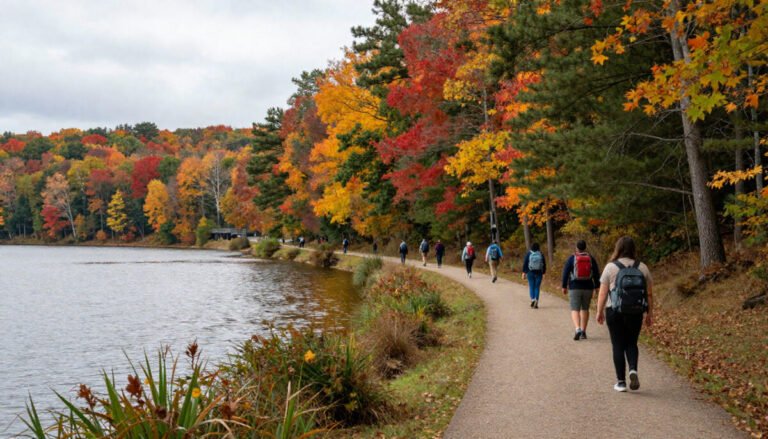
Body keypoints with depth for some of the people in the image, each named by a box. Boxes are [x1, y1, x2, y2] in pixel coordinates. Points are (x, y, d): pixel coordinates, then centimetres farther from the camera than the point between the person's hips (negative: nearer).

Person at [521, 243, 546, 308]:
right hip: (539, 273, 0)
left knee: (531, 287, 10)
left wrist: (524, 273, 1)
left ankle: (532, 299, -8)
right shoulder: (541, 254, -1)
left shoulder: (528, 254, -4)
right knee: (537, 287, 7)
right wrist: (543, 273, 11)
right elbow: (544, 264, 2)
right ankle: (536, 301, -3)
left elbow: (525, 263, -5)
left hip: (530, 273, 0)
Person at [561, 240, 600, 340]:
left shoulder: (572, 258, -4)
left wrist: (564, 286, 2)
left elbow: (565, 273, -5)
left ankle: (578, 329, -25)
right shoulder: (591, 258, 3)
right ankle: (583, 332, 17)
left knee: (575, 310, -2)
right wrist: (596, 286, 12)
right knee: (585, 309, 16)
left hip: (574, 287, -3)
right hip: (588, 287, 3)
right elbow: (596, 274, 4)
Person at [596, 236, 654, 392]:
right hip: (635, 313, 2)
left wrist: (599, 311, 4)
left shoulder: (610, 267, -6)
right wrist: (649, 313, 12)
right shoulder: (642, 268, 2)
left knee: (618, 346, 6)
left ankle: (621, 381, 8)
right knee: (631, 343, 17)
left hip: (614, 312, -2)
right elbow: (649, 294, 4)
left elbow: (603, 293, -6)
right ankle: (633, 370, -7)